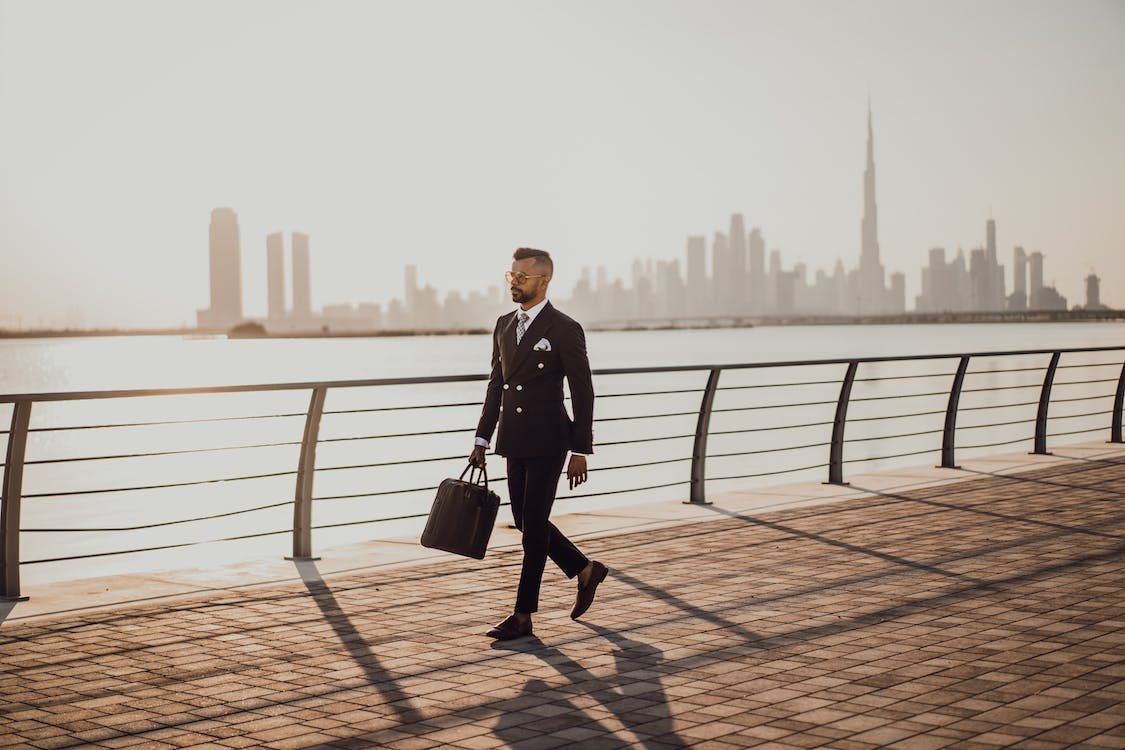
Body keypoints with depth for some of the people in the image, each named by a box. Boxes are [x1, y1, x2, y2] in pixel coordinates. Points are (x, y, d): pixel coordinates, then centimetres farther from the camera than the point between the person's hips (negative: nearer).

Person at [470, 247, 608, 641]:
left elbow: (583, 393, -9)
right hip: (514, 443, 7)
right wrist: (482, 438, 12)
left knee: (534, 525, -4)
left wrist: (580, 451, -11)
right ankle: (585, 570, 32)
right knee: (525, 520, 12)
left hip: (548, 442, -7)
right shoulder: (504, 325, 11)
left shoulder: (565, 330, -9)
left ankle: (523, 615, 3)